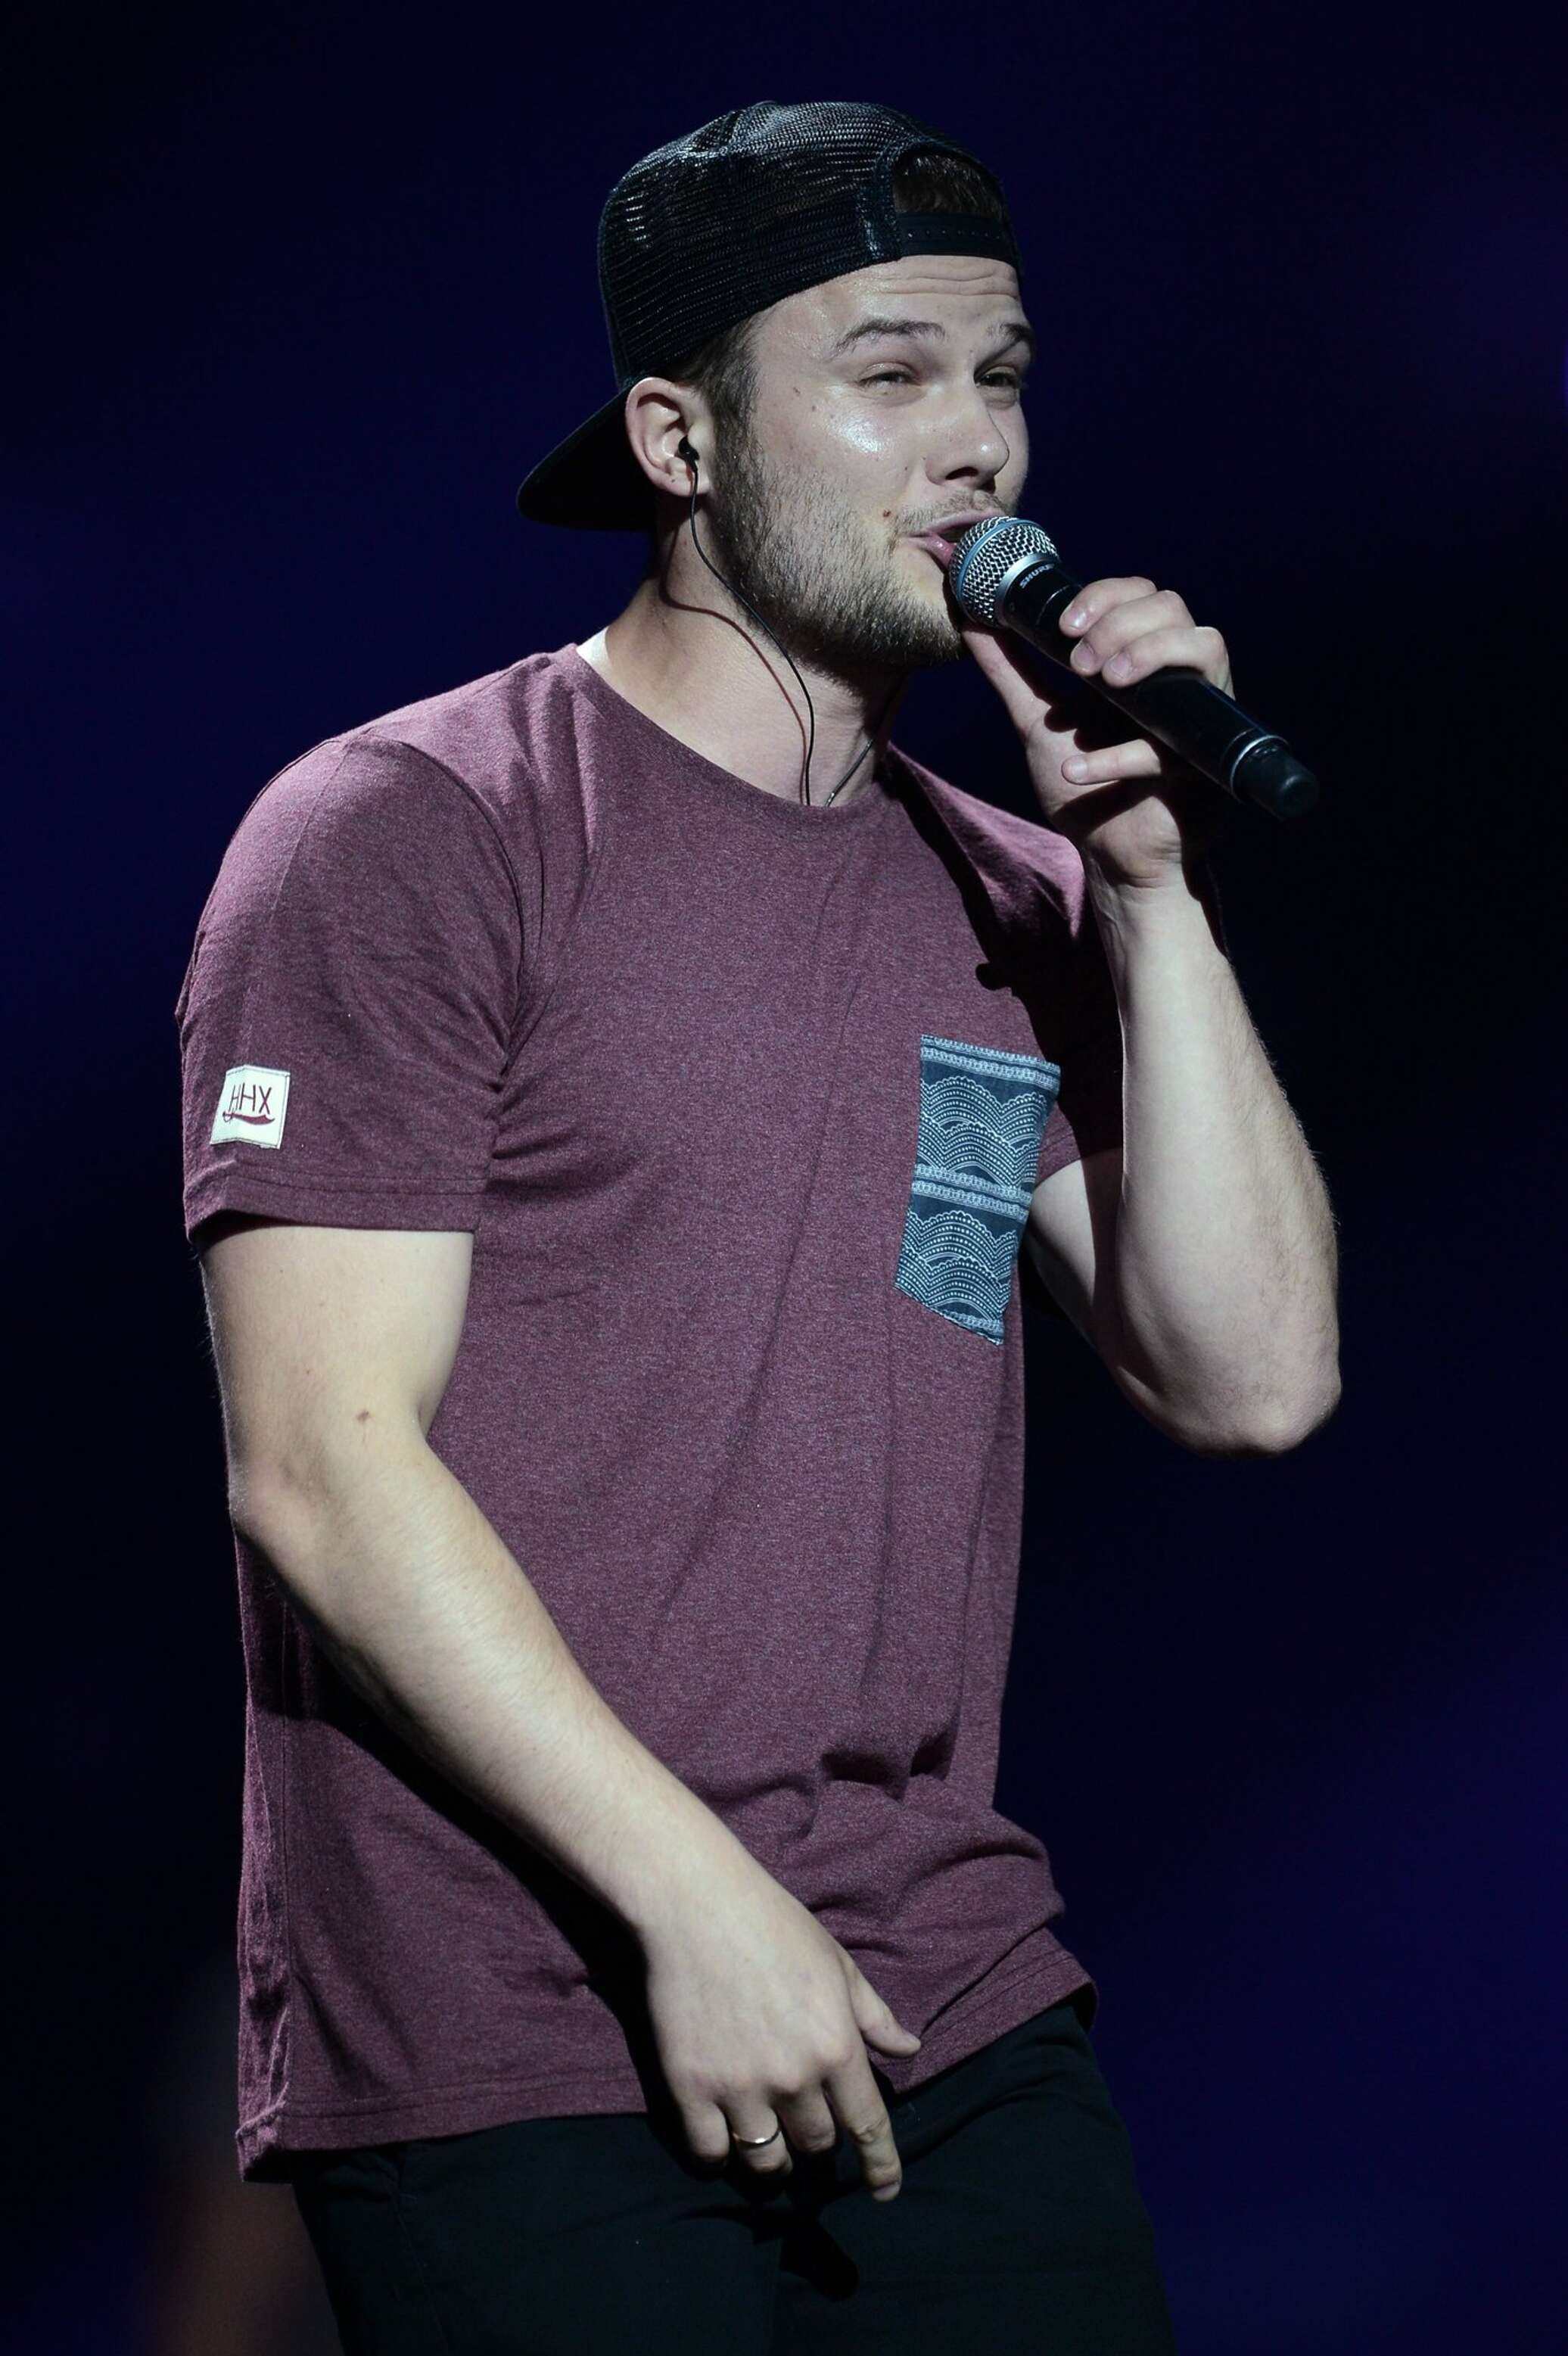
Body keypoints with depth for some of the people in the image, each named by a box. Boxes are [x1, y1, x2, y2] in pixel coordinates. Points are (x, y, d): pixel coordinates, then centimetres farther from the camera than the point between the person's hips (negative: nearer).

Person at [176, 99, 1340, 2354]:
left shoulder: (1015, 902, 13)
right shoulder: (407, 836, -5)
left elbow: (1253, 1381, 5)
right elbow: (320, 1468, -11)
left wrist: (1150, 886, -2)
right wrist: (693, 1900, -15)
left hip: (959, 2023, 5)